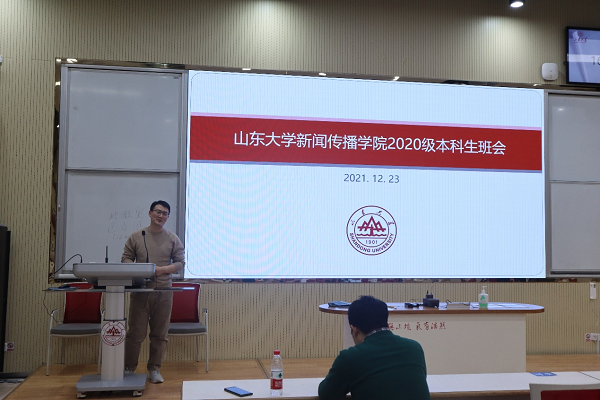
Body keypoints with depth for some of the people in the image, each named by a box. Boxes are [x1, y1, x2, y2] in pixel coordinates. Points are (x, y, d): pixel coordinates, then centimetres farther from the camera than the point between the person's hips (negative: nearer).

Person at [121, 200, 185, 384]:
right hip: (140, 291, -1)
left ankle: (154, 369, 16)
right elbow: (126, 259, 7)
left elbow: (180, 263, 5)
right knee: (135, 332, 1)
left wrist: (162, 269, -11)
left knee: (159, 334, 5)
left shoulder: (173, 239, 8)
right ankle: (129, 368, 14)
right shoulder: (136, 236, 7)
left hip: (163, 292, 1)